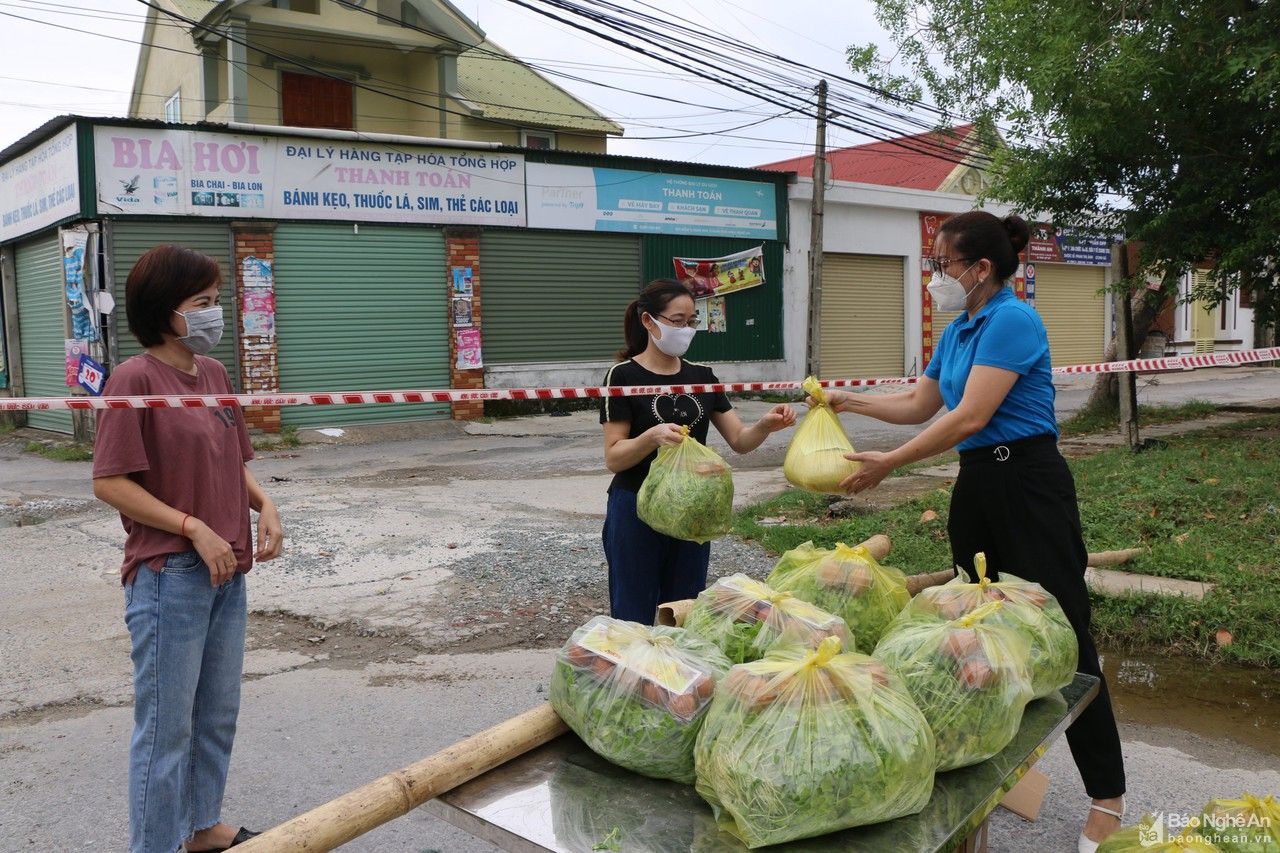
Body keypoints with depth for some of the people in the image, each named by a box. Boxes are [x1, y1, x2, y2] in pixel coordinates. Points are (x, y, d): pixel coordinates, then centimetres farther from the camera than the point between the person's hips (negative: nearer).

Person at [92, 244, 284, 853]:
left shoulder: (214, 373, 8)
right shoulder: (134, 379, -13)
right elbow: (110, 482, -15)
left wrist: (264, 505, -1)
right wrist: (195, 529, -19)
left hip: (228, 571, 8)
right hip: (169, 575, -8)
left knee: (218, 714, 19)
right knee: (167, 725, 4)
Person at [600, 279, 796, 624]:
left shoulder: (701, 376, 7)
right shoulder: (623, 376, -9)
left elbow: (740, 440, 4)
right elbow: (613, 458, -13)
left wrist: (765, 425, -16)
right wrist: (653, 436, -30)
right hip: (637, 511, -5)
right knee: (634, 620, 3)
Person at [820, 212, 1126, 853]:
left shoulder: (1012, 321, -14)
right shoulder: (957, 331, 13)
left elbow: (971, 417, -20)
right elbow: (919, 405, 24)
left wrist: (888, 463, -17)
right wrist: (849, 402, 20)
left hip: (1027, 486, -9)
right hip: (975, 485, 9)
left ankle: (1108, 796, 7)